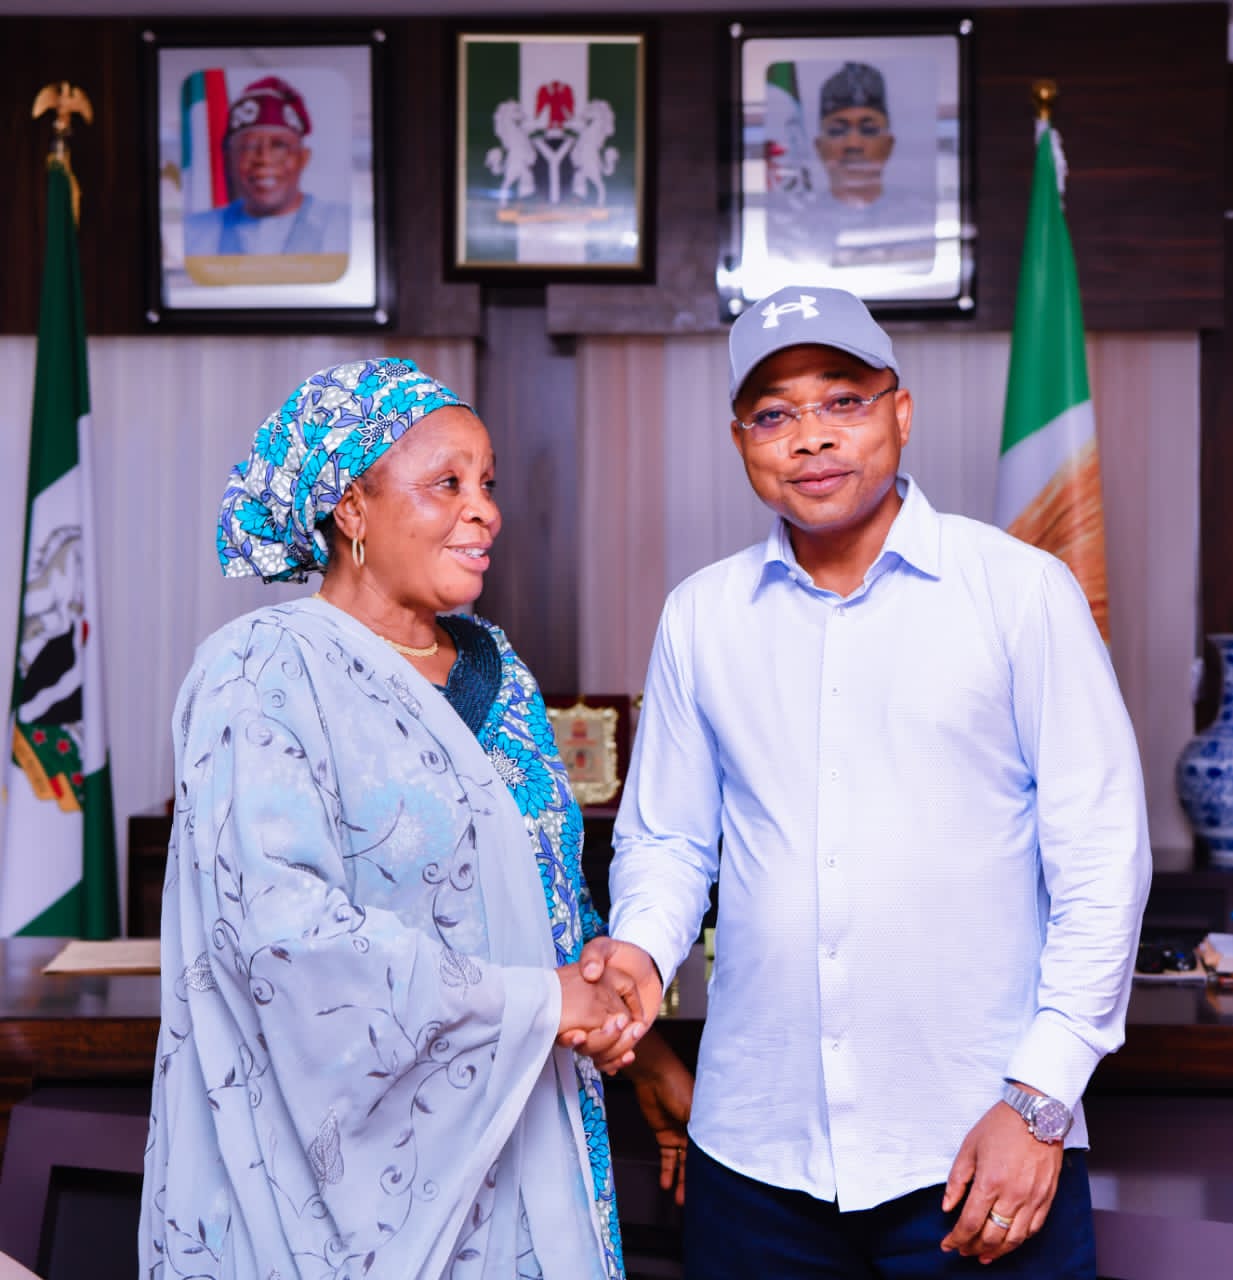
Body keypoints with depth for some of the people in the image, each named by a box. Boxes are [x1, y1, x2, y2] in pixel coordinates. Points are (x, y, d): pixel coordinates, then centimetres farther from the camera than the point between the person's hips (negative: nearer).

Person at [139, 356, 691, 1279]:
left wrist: (640, 1047, 13)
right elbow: (278, 928, -24)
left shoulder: (493, 665, 10)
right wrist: (533, 1000, -20)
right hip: (357, 1160, -7)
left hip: (514, 1138, 7)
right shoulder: (265, 674, -14)